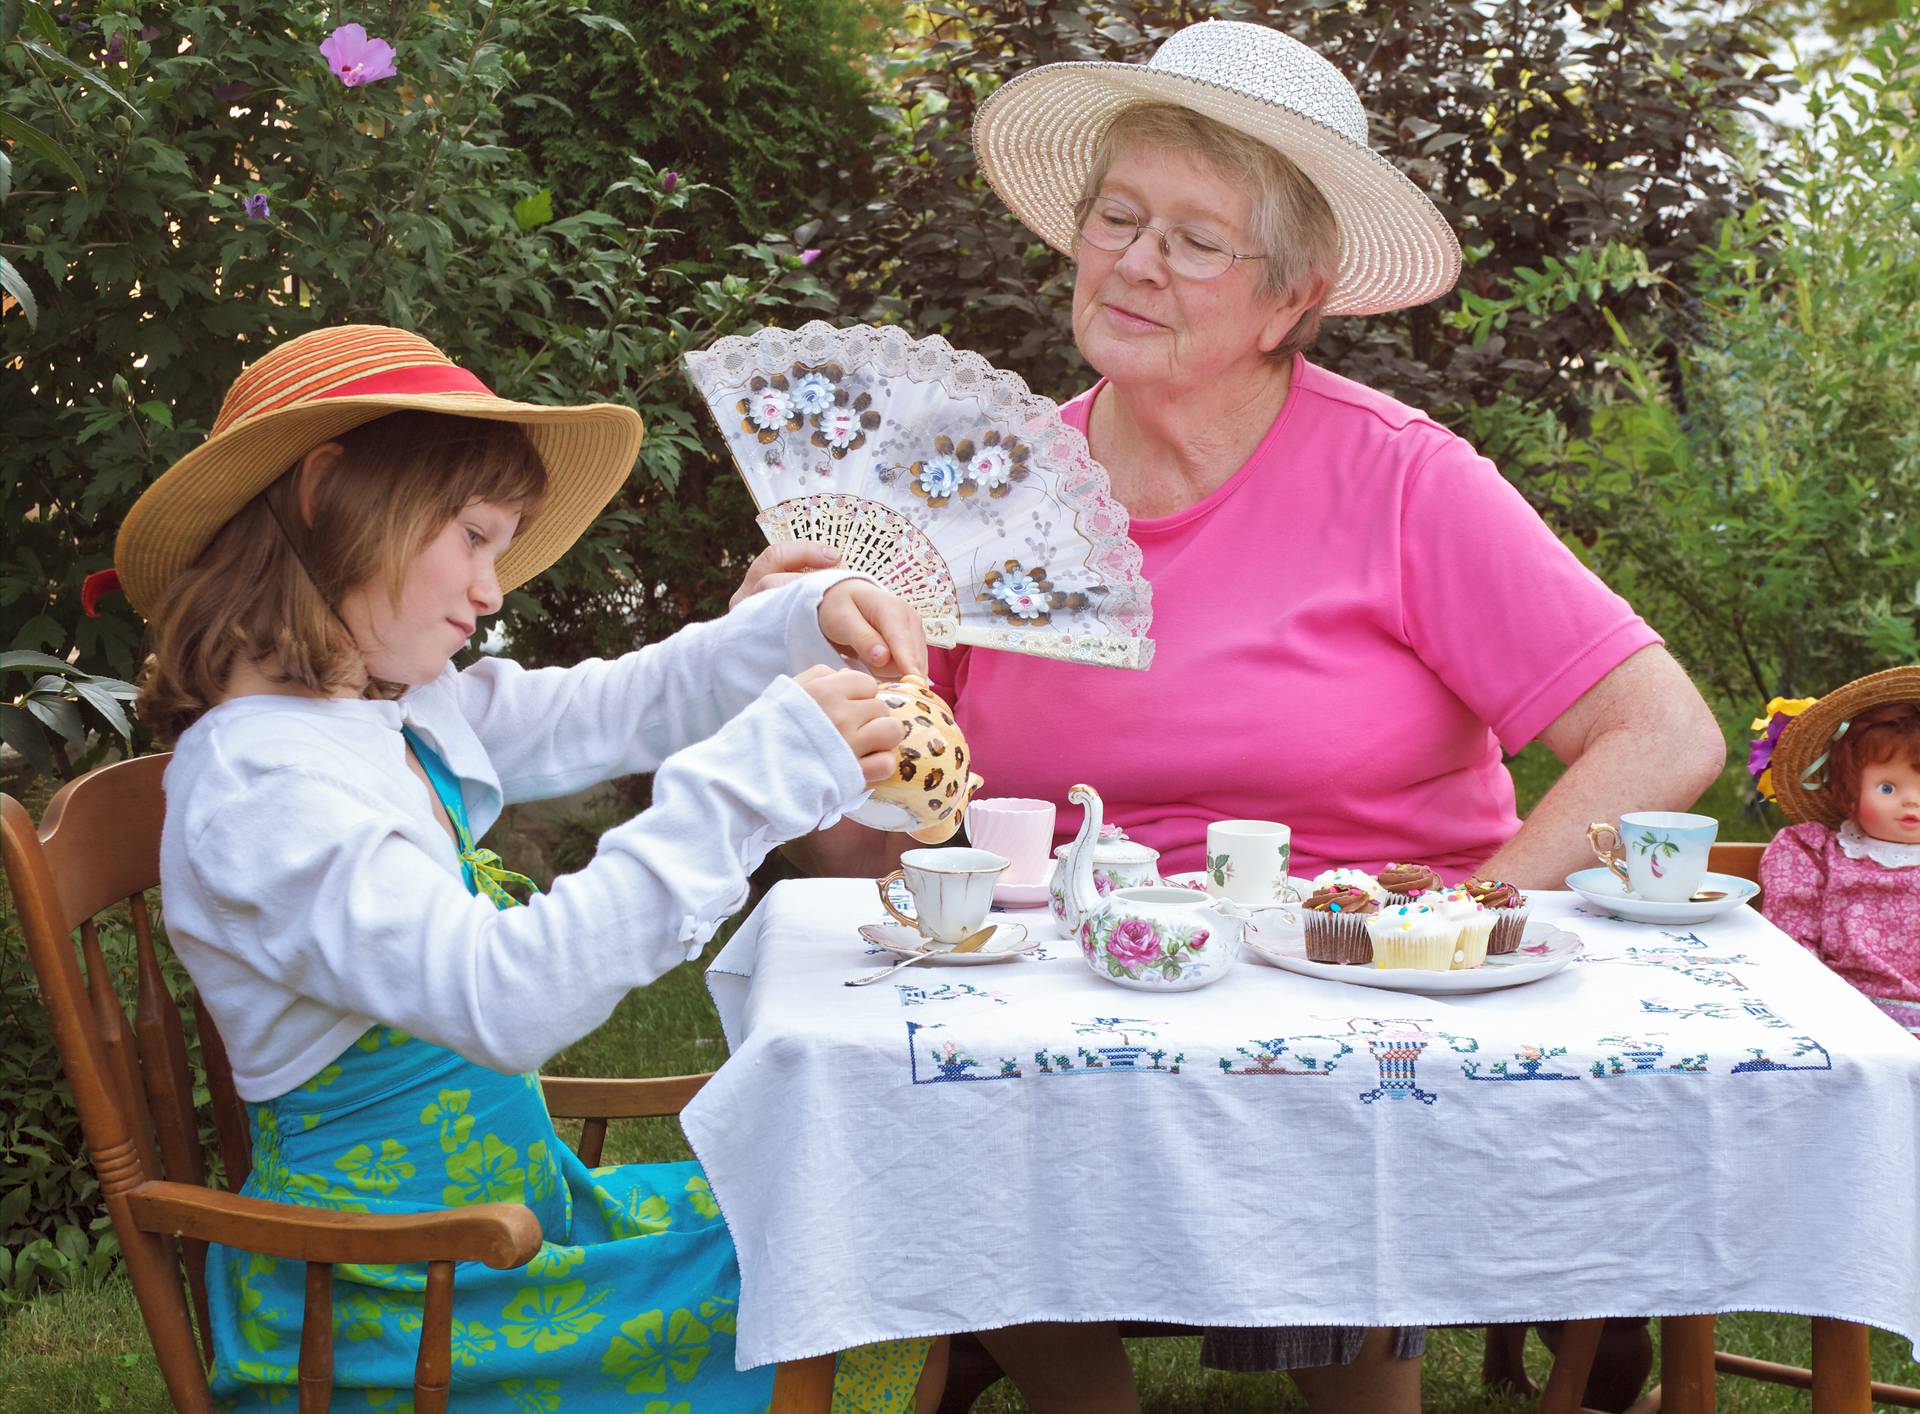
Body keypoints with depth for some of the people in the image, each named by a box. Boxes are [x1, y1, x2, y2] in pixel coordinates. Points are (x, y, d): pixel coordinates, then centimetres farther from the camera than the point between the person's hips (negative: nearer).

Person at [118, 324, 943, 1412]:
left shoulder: (409, 715, 6)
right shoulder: (259, 781, -22)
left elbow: (620, 705, 20)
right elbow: (507, 993, -34)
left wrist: (812, 619, 3)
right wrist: (752, 778, -34)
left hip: (513, 1196, 9)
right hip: (392, 1303, -9)